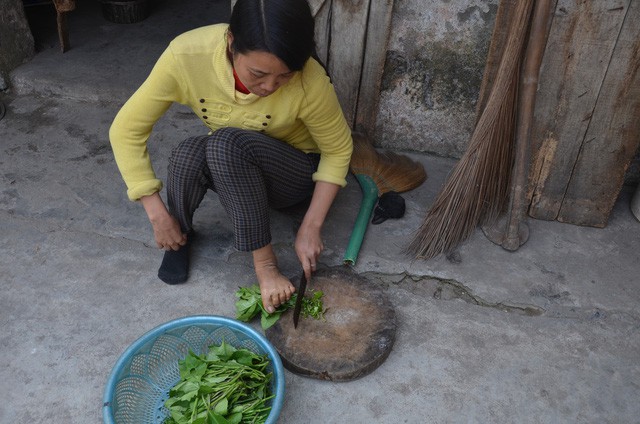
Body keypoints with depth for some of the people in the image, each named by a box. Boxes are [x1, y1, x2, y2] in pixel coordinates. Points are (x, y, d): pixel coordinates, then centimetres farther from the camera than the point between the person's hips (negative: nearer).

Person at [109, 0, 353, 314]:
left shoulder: (309, 81, -32)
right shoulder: (187, 55, -29)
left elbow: (338, 150, -15)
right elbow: (126, 130, -20)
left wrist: (310, 228, -19)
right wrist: (159, 215, -22)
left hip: (296, 173, -2)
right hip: (227, 167, 3)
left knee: (226, 144, -34)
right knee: (187, 154, -31)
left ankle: (264, 262, -21)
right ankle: (181, 235, -2)